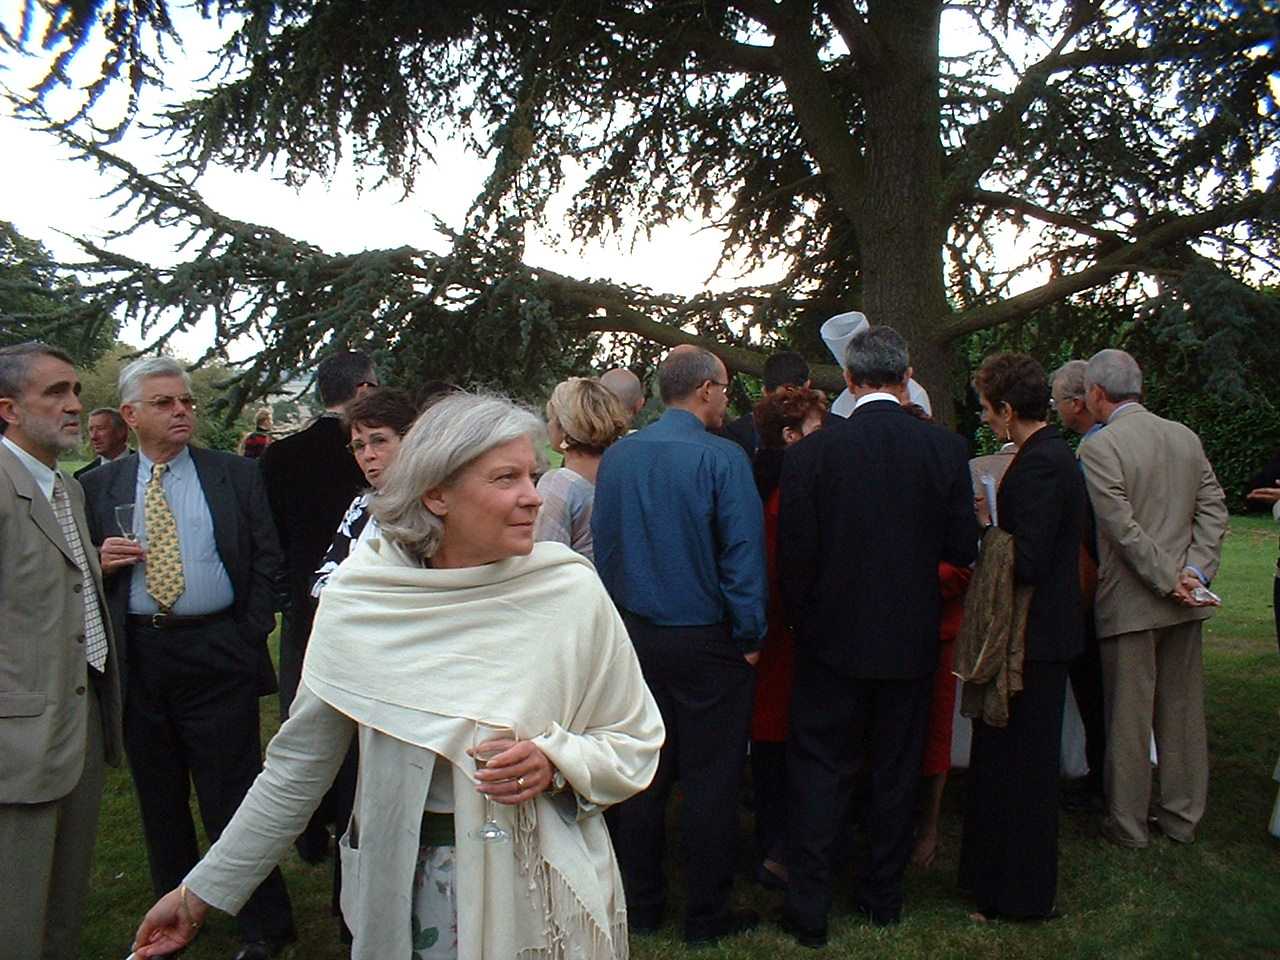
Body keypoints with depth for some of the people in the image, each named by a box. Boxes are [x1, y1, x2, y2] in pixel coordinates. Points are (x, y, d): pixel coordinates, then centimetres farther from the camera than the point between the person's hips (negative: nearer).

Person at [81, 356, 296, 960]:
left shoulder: (236, 475, 3)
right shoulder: (98, 487, 7)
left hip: (218, 655, -3)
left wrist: (251, 635, -5)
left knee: (232, 795, 1)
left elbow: (267, 558, 2)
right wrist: (102, 562, -10)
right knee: (159, 798, 16)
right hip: (139, 657, 3)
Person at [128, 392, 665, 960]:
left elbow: (635, 744, -3)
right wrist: (202, 891, 2)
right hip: (401, 887, 1)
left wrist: (556, 762, -22)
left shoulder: (570, 591, -14)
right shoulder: (356, 599, -11)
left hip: (542, 895, -1)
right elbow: (296, 765, -1)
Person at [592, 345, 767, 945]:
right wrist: (750, 636, -4)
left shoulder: (617, 457, 2)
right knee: (709, 781, 7)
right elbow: (743, 552, -14)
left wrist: (619, 620, 15)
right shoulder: (721, 457, -14)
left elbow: (602, 543, 6)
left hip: (635, 638, 5)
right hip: (706, 642, -5)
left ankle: (641, 906, 27)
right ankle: (706, 916, 19)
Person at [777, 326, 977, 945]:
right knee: (896, 771, 17)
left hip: (833, 639, -2)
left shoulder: (811, 451, -13)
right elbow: (962, 549, -3)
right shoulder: (945, 449, -7)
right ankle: (884, 896, 31)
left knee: (819, 771, 9)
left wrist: (800, 619, 6)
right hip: (911, 639, 2)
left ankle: (808, 910, 14)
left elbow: (794, 553, -10)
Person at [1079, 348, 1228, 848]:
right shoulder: (1186, 436, 6)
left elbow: (1123, 529, -19)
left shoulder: (1098, 447, -15)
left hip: (1129, 601, -6)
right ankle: (1182, 815, 27)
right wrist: (1194, 571, -4)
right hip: (1184, 604, 6)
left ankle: (1128, 822, 16)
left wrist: (1170, 581, -13)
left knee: (1129, 715, 5)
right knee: (1182, 709, 16)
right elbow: (1214, 508, 3)